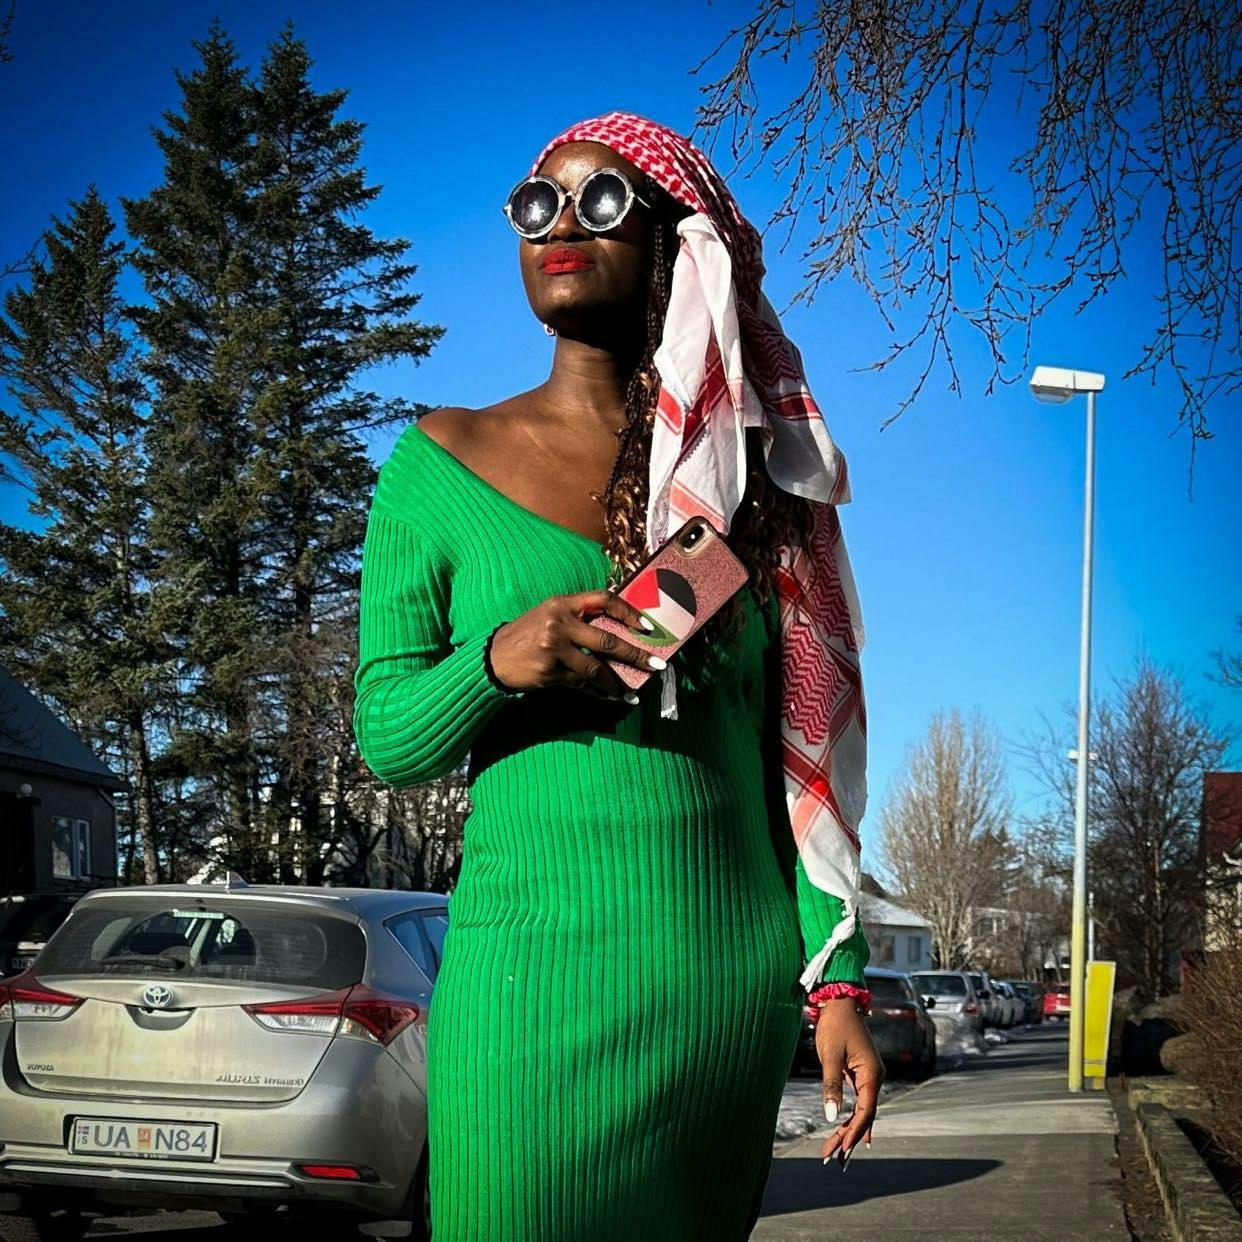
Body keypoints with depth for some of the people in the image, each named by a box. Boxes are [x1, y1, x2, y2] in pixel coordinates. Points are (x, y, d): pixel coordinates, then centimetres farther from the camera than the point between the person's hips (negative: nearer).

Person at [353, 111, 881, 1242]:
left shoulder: (752, 474, 8)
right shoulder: (446, 463, 4)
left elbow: (800, 747, 7)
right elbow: (385, 739, 4)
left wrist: (836, 976, 1)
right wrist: (498, 662, -16)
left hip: (732, 979, 2)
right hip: (533, 969, -2)